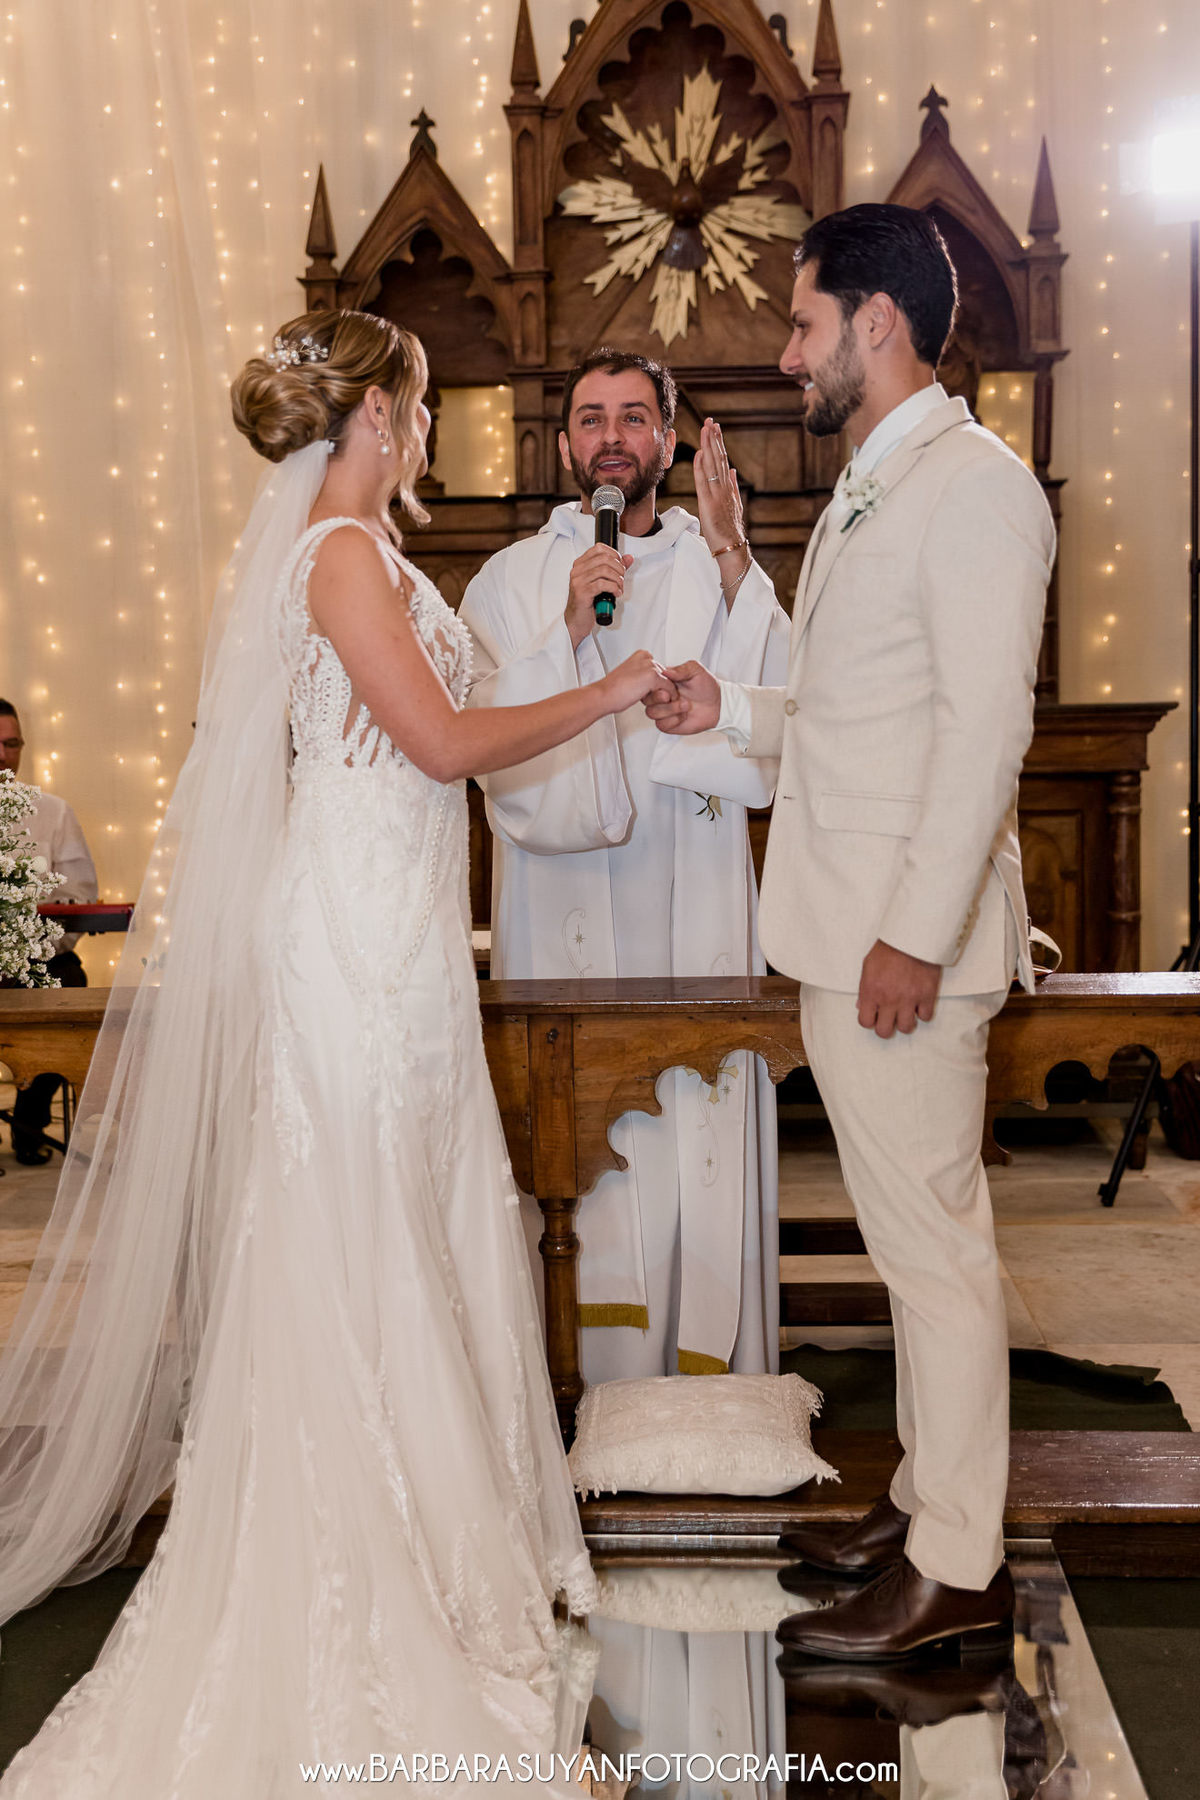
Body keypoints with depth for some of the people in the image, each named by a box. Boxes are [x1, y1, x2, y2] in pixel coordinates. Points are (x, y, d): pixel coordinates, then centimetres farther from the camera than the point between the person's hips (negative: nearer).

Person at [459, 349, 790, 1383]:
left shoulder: (724, 572, 10)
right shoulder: (511, 582, 9)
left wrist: (732, 565, -14)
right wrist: (569, 628, -13)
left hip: (696, 913, 1)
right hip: (564, 906, 0)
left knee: (702, 1141, -1)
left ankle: (709, 1374, 11)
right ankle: (586, 1381, 9)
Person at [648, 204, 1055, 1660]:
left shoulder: (972, 487, -12)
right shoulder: (865, 494, 18)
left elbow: (984, 728, -19)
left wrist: (916, 934, -22)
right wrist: (733, 711, 8)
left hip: (908, 946, -9)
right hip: (842, 936, 9)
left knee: (934, 1244, -1)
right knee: (912, 1237, 17)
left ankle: (956, 1575, 12)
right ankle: (926, 1499, 31)